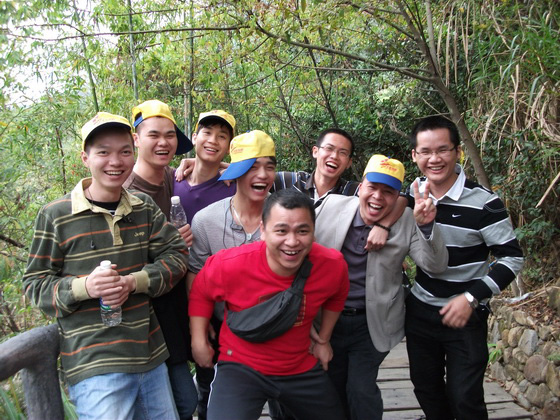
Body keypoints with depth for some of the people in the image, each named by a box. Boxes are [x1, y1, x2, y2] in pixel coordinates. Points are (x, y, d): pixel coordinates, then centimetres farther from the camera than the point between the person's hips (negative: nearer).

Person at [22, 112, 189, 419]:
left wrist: (134, 282, -15)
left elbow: (177, 255, 2)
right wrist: (83, 287, -21)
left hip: (151, 356, 5)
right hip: (94, 365, -5)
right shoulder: (55, 216, -6)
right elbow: (34, 285, -2)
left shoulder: (144, 207, 6)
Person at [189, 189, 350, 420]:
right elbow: (200, 292, -4)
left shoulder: (333, 265, -18)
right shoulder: (231, 264, -26)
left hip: (303, 368, 4)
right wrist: (199, 341, -3)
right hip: (240, 366, -3)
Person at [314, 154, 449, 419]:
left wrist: (426, 226, -28)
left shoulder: (407, 222, -7)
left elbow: (435, 266, -12)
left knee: (361, 392, -2)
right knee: (332, 389, 16)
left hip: (372, 325, -1)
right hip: (327, 319, 2)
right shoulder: (331, 206, -7)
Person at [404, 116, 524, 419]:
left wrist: (471, 297, -21)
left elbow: (512, 258, -13)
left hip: (465, 315, -4)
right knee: (426, 391, 18)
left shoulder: (483, 202, -17)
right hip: (419, 310, 5)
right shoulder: (413, 193, -4)